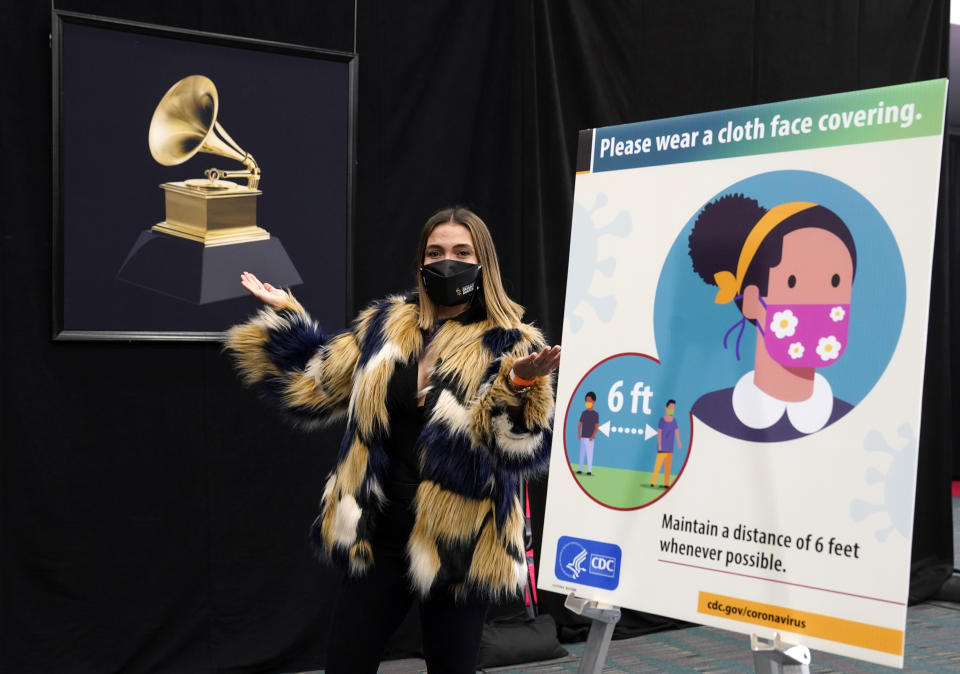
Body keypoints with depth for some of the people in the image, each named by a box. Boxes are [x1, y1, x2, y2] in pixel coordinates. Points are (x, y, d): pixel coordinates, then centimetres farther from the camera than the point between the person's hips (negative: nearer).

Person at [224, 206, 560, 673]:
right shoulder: (385, 325, 5)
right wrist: (283, 314, 9)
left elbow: (523, 449, -18)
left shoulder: (511, 345, -8)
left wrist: (519, 386, -36)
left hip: (458, 545, -3)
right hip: (378, 534, 4)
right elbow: (315, 387, 13)